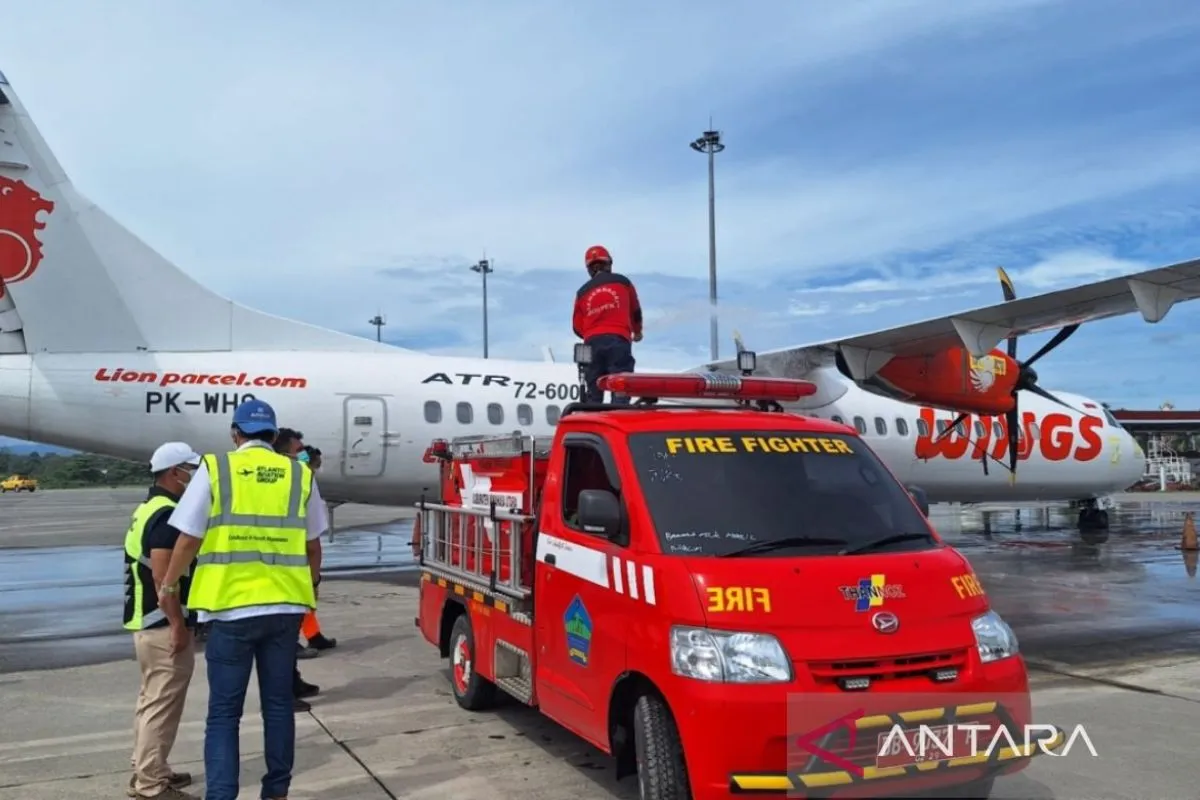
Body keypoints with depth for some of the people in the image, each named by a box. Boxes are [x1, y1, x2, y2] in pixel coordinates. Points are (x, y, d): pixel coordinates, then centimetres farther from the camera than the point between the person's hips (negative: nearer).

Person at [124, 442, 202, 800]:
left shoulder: (147, 508, 15)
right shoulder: (167, 514, -18)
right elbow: (162, 573, -24)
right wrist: (178, 624, -22)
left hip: (146, 621, 11)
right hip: (163, 624, -11)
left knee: (151, 700, 19)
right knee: (162, 704, -4)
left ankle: (145, 771, 28)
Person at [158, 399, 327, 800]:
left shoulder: (214, 469, -3)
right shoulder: (300, 475, 4)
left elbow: (189, 539, 0)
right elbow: (312, 545, 11)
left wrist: (168, 585, 17)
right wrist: (311, 584, 30)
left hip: (232, 606, -2)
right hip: (286, 606, 3)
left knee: (224, 712, 5)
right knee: (278, 704, 14)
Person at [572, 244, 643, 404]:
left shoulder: (583, 291, 12)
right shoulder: (622, 282, 10)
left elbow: (577, 328, 11)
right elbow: (635, 310, 23)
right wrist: (637, 331, 42)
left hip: (592, 343, 3)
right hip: (618, 340, -2)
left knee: (593, 393, 10)